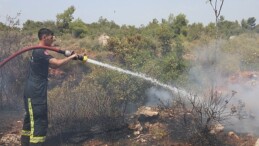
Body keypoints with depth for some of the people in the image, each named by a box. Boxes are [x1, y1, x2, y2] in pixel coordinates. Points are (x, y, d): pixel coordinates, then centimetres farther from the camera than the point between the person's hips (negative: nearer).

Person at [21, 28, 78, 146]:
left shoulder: (38, 51, 16)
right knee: (39, 121, -10)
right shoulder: (41, 52, -17)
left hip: (32, 92, 11)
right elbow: (57, 63, -27)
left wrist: (69, 57, 8)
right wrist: (71, 57, -14)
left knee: (31, 119, 18)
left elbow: (53, 65, 16)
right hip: (36, 93, -11)